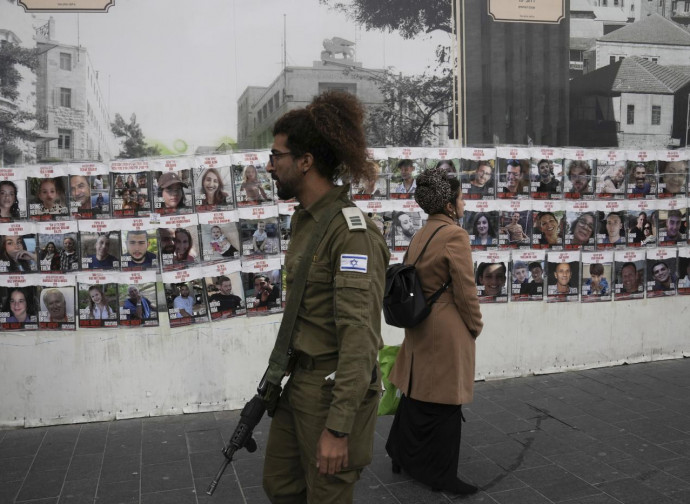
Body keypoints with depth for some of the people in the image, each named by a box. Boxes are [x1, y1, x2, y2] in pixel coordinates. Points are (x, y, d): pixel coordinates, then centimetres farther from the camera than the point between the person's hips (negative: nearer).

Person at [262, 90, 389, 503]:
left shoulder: (352, 231, -21)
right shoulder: (305, 219, 7)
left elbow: (360, 336, -25)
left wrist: (338, 427, -25)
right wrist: (283, 371, 16)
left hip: (334, 388, -9)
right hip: (298, 380, 9)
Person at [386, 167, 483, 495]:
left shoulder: (420, 236, 9)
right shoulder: (454, 235, -17)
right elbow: (465, 291, -17)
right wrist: (475, 326, -3)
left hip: (420, 329, 9)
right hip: (447, 332, -9)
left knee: (417, 395, 19)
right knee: (444, 403, 3)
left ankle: (405, 458, 32)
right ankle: (440, 475, 16)